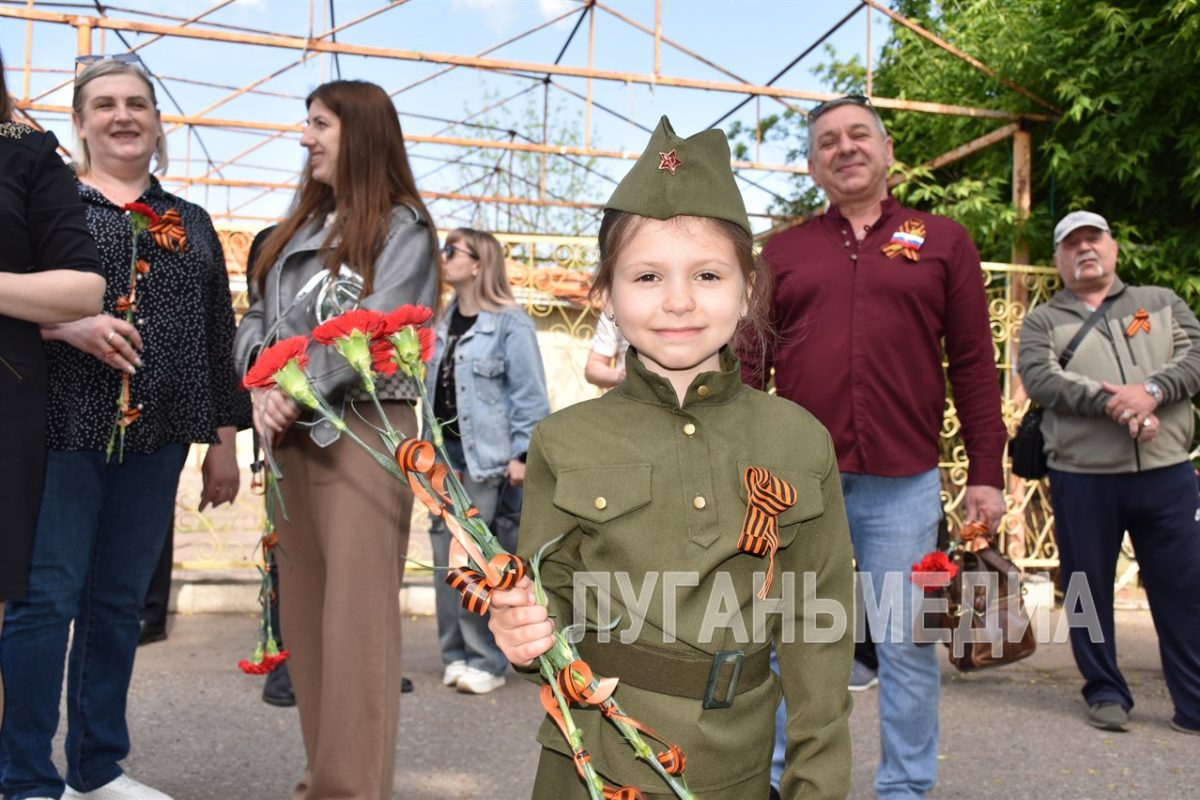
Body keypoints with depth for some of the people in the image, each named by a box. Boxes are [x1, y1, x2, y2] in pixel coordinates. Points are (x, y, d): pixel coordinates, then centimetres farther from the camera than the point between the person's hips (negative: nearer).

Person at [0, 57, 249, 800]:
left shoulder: (191, 223, 15)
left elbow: (219, 337, 14)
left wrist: (225, 439, 10)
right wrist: (67, 326, -19)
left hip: (155, 438, 4)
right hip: (61, 429, -3)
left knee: (119, 600, 9)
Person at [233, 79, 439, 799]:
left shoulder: (404, 227, 0)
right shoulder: (300, 225, 20)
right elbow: (258, 317, 12)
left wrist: (296, 394, -13)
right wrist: (264, 390, -6)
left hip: (362, 429, -7)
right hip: (292, 431, 7)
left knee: (356, 614, -8)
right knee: (304, 608, 9)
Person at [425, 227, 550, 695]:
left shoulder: (510, 323, -7)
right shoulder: (445, 323, 15)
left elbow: (529, 394, -9)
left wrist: (522, 454, -13)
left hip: (486, 457, -7)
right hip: (446, 453, 7)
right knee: (446, 552, 8)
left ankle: (486, 661, 5)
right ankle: (456, 652, 19)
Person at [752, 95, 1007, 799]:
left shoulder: (942, 241, 7)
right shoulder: (783, 252, 10)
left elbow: (974, 365, 4)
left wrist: (988, 472, 0)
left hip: (905, 484, -1)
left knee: (906, 643, 8)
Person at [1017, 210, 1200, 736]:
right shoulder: (1042, 321, 8)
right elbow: (1040, 379, -9)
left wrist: (1153, 389, -18)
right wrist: (1112, 404, -21)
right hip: (1081, 478, -1)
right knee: (1088, 590, 7)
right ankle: (1105, 693, 22)